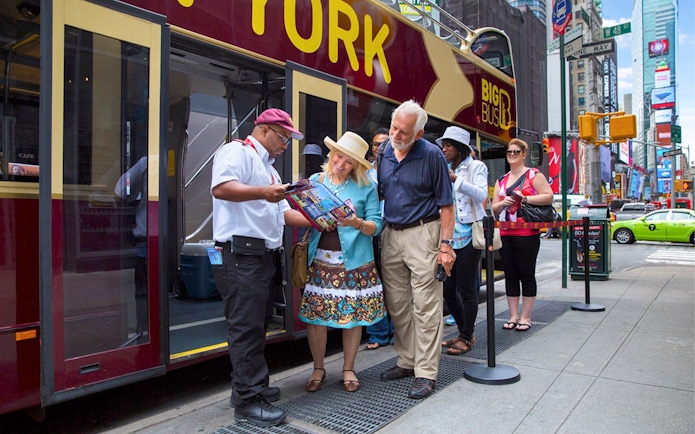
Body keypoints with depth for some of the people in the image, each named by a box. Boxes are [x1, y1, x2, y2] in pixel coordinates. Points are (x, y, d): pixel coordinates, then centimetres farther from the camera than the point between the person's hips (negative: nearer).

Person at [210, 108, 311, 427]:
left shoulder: (268, 168, 26)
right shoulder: (237, 152, -4)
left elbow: (282, 212, 25)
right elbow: (220, 187, -23)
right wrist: (262, 192, -32)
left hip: (265, 255, 10)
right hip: (240, 254, -10)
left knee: (256, 326, 15)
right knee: (246, 327, -6)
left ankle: (252, 386, 26)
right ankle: (248, 401, 3)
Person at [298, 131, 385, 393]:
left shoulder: (366, 187, 3)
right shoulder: (315, 181, 8)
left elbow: (376, 225, -1)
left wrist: (357, 223, -21)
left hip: (354, 260, -1)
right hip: (320, 259, 1)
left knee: (354, 314, 5)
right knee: (314, 314, 2)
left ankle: (348, 369, 25)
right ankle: (318, 368, 23)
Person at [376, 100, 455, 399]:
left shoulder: (432, 155, -8)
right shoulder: (383, 153, 6)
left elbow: (445, 204, -8)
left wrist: (445, 245, -13)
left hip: (422, 233, -5)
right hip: (391, 233, 6)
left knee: (425, 306, -2)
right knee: (397, 305, 12)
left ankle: (425, 373, 8)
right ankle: (407, 362, 27)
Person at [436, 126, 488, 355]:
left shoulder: (476, 166, 1)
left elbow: (482, 194, -14)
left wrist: (456, 179, -22)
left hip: (468, 235, -6)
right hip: (448, 235, 6)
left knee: (467, 289, 0)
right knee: (448, 289, 9)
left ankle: (466, 338, 15)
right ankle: (465, 332, 27)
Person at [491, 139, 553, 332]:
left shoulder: (534, 175, 2)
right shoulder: (501, 180, 17)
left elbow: (549, 196, -9)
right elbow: (494, 208, 17)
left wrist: (524, 199, -16)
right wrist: (503, 203, -4)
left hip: (526, 233, -5)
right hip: (505, 234, 5)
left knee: (527, 275, 1)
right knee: (510, 275, 8)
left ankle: (525, 317, 10)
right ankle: (513, 316, 16)